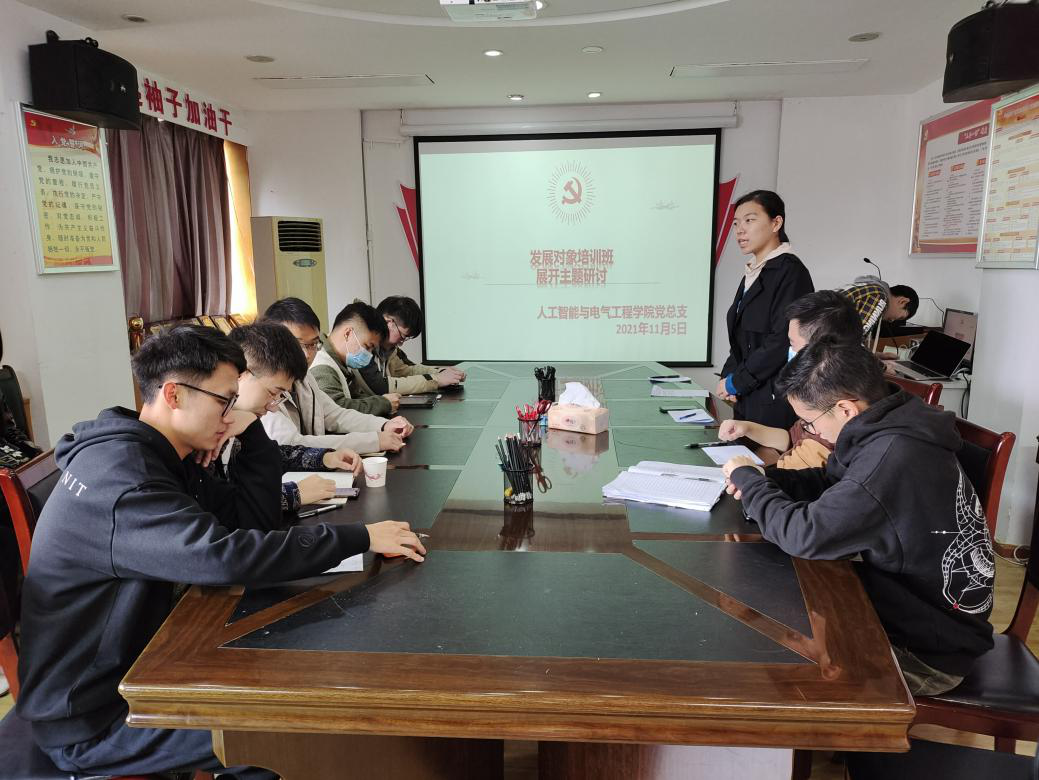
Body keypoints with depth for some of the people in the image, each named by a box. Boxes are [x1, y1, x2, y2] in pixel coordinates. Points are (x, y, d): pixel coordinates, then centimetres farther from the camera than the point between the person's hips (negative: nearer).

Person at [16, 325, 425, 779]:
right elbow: (222, 555, -40)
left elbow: (252, 518, 0)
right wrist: (360, 538, -35)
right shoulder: (118, 474, -28)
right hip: (88, 721, -9)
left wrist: (252, 431, -10)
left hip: (128, 668, 9)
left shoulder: (157, 456, 3)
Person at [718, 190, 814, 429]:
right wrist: (727, 377, 2)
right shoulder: (752, 274, 14)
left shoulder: (790, 271, -11)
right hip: (747, 399, 8)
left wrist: (736, 382, -12)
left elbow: (782, 341, -18)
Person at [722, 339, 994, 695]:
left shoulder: (893, 459, -33)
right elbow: (832, 480, 10)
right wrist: (764, 478, -7)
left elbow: (805, 534, -31)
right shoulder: (893, 430, -3)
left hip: (928, 652, -8)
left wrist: (748, 480, -14)